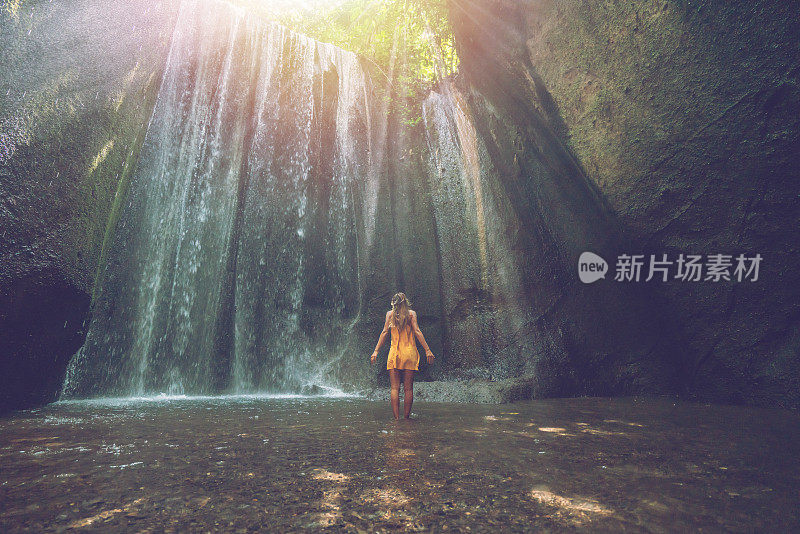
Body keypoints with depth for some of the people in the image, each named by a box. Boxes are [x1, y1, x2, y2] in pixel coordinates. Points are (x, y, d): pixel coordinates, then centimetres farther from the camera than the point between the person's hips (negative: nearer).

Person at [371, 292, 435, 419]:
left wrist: (376, 351, 2)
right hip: (410, 352, 0)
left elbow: (384, 332, 1)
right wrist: (427, 350, -5)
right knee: (408, 388, 4)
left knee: (394, 388, 1)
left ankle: (396, 418, -3)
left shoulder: (390, 313, 7)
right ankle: (407, 417, 5)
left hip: (394, 352, 0)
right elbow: (417, 331, -4)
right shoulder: (411, 313, 5)